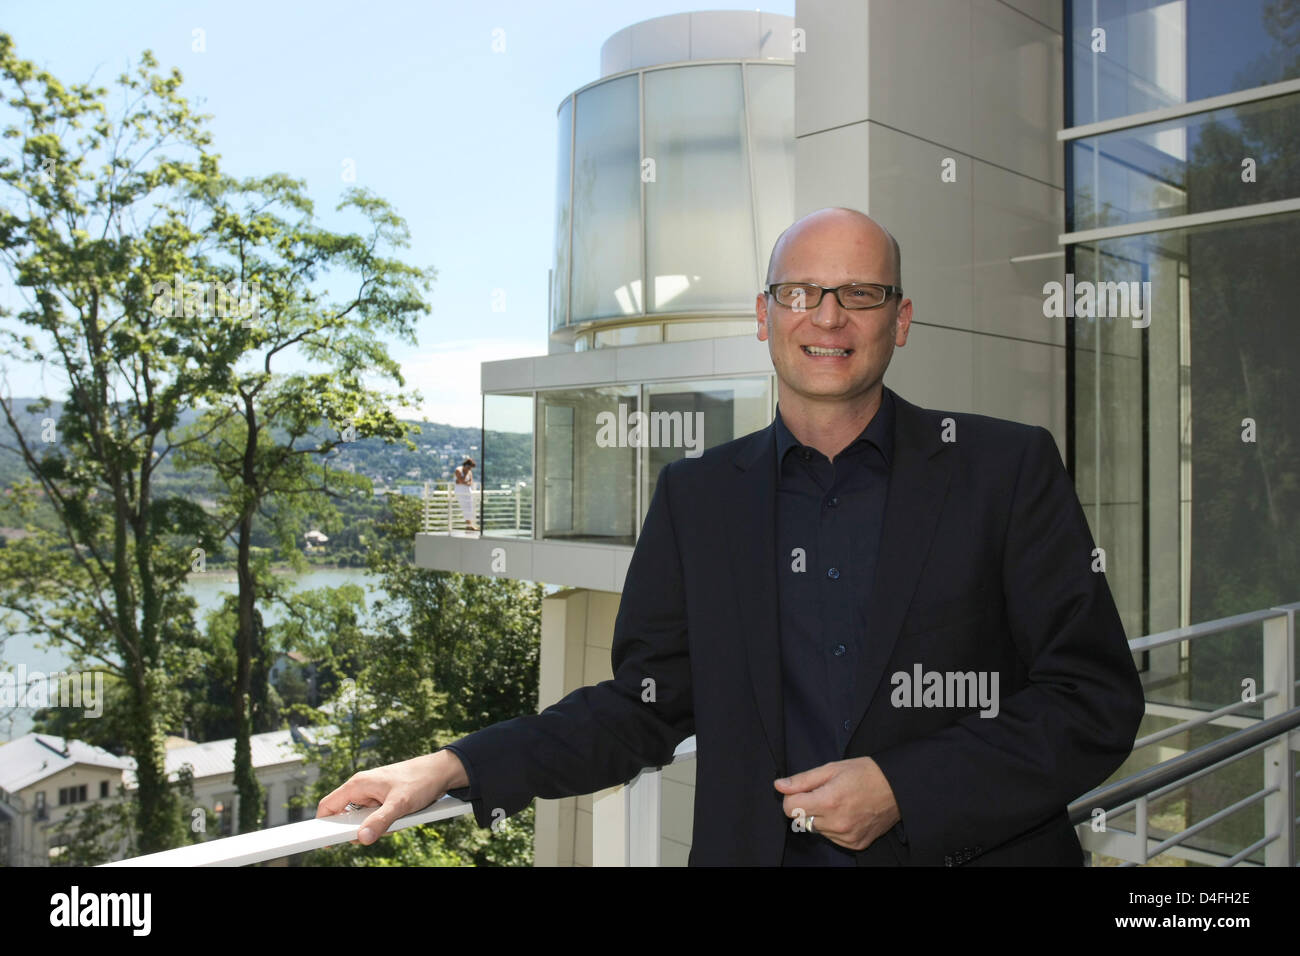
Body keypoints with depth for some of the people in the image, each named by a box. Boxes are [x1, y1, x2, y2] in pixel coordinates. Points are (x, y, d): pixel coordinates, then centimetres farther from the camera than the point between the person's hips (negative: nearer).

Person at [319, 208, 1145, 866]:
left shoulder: (1008, 469, -1)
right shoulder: (698, 497, 6)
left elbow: (1098, 698, -3)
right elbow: (643, 705, 7)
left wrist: (901, 789, -12)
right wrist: (453, 770, -3)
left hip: (971, 849, 1)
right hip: (757, 850, 0)